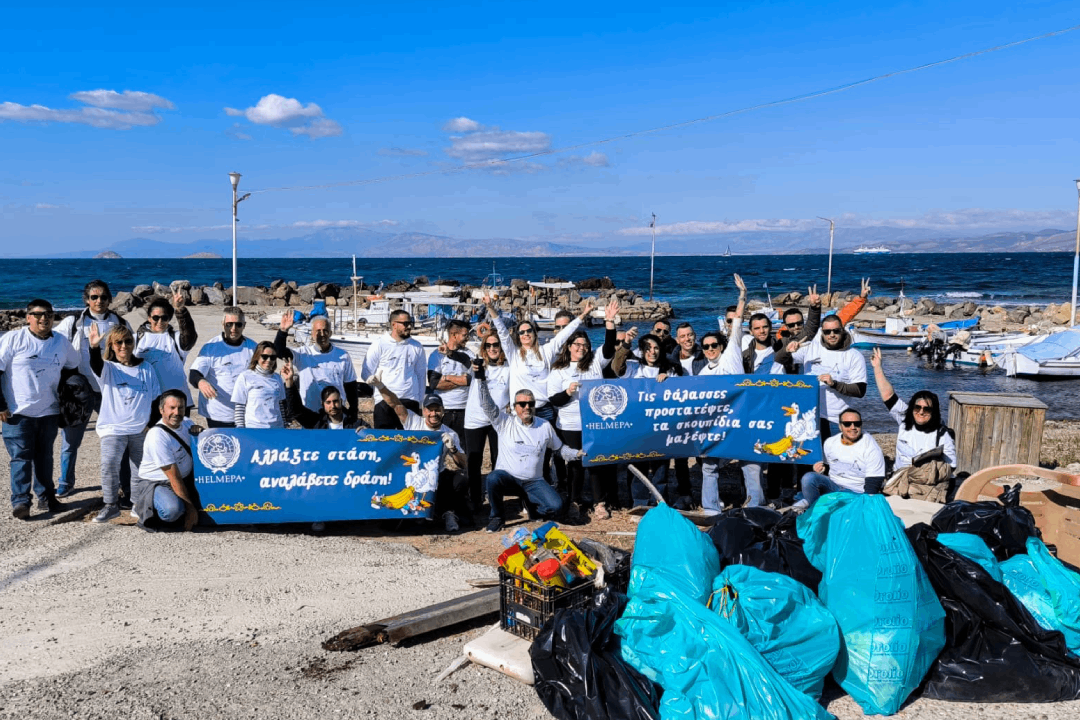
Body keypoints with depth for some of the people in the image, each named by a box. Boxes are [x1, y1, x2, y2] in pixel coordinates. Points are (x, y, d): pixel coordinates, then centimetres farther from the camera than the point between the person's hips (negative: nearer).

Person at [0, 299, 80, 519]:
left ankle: (46, 497, 21)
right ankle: (20, 502, 0)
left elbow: (71, 369, 22)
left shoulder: (61, 342, 6)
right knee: (21, 457, -5)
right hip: (18, 413, -4)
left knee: (44, 456, 12)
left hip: (49, 412, 4)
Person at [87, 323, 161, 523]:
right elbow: (96, 366, -23)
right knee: (109, 464, -20)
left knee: (140, 468, 9)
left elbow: (155, 399, 11)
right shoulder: (108, 368, 3)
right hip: (113, 428, -2)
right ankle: (111, 505, -8)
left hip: (141, 429, 2)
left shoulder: (146, 368, 9)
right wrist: (94, 348, -43)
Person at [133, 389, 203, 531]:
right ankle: (147, 510, -4)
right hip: (153, 484, -9)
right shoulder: (157, 436, -25)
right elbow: (174, 478, -24)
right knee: (172, 510, -38)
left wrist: (199, 431, -8)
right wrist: (190, 508, -22)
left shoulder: (186, 422, -1)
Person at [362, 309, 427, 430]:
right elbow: (367, 373, 4)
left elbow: (421, 375, 16)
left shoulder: (416, 347, 10)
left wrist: (419, 403, 13)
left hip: (410, 402, 3)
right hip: (384, 402, -3)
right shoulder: (380, 344, 1)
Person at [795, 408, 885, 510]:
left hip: (856, 493, -4)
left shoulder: (871, 447, -7)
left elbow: (873, 481, -9)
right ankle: (811, 506, -7)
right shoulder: (830, 443, 7)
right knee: (809, 478, -28)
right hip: (832, 485, 4)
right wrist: (822, 468, 0)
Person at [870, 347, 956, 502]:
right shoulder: (905, 421, 9)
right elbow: (887, 395, 7)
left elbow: (949, 469, 1)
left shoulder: (942, 435, 1)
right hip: (899, 481, 3)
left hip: (930, 485, -3)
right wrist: (877, 367, 5)